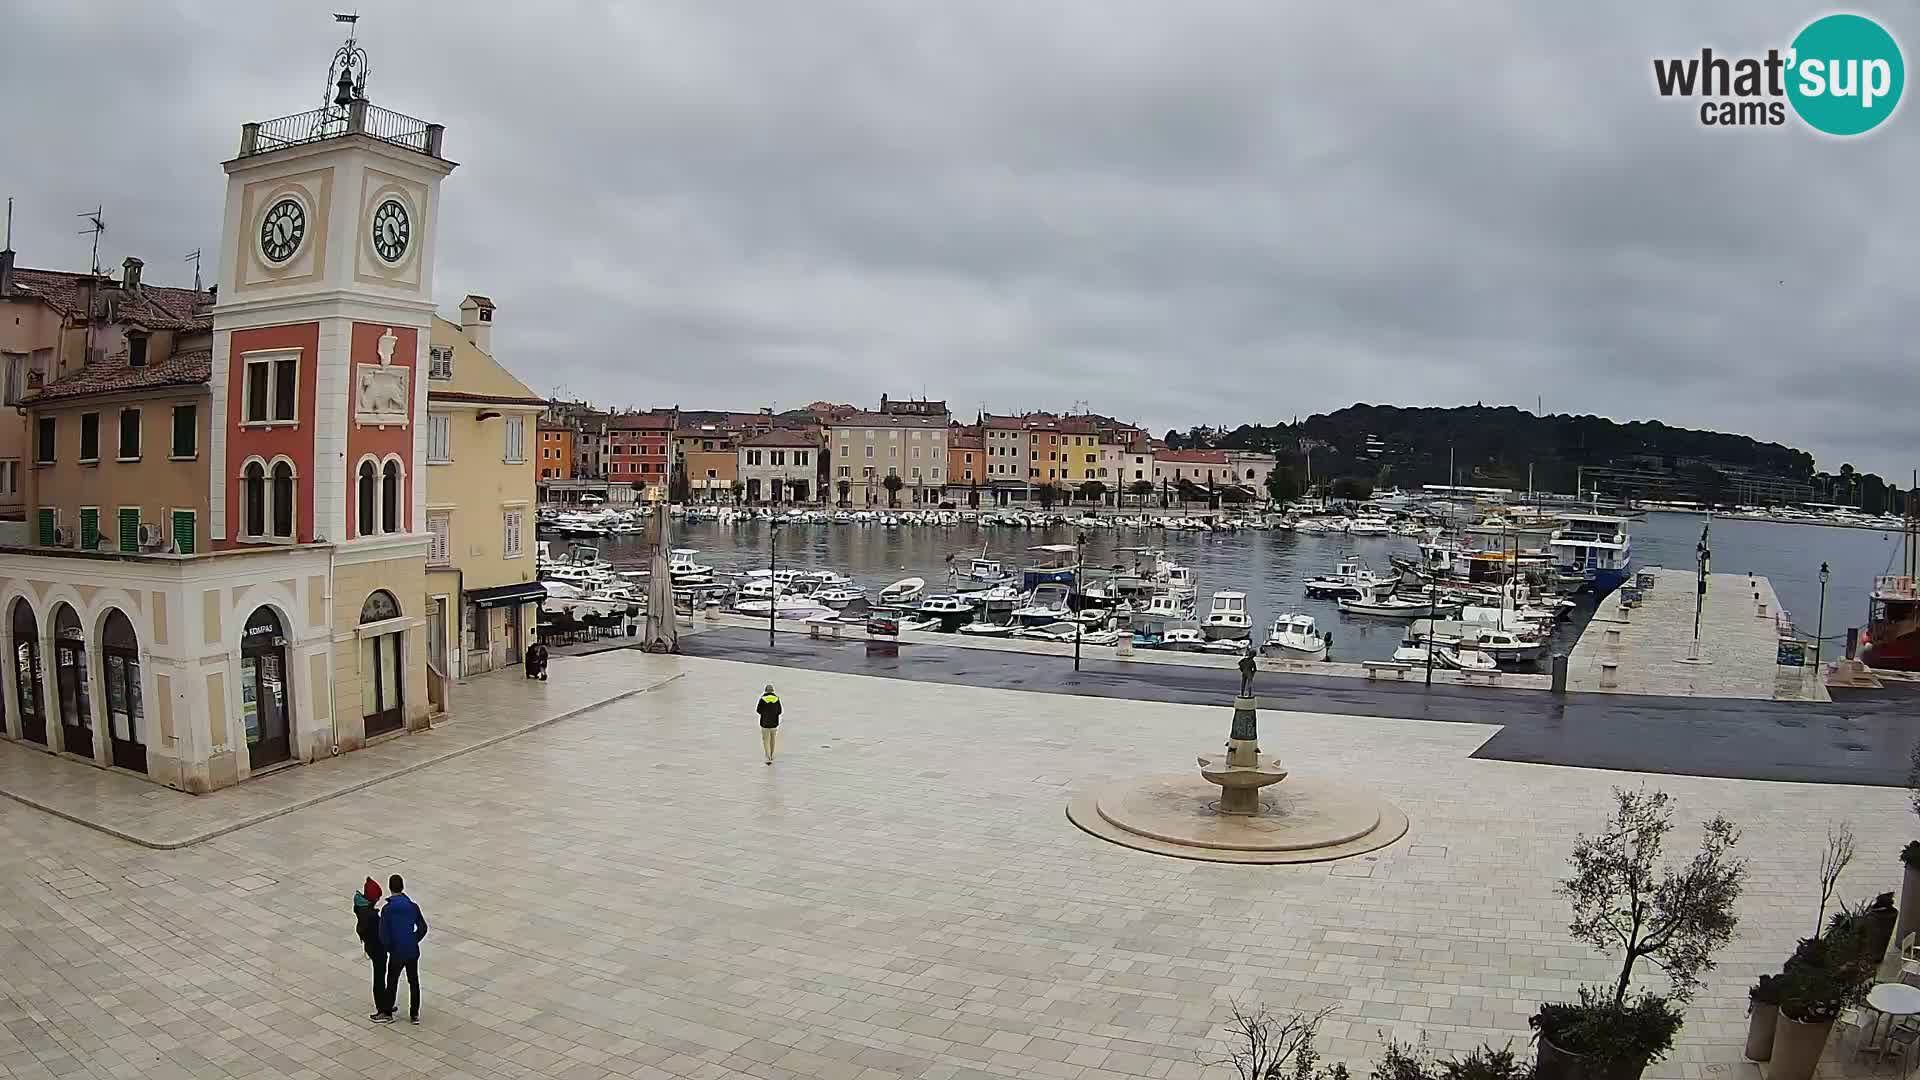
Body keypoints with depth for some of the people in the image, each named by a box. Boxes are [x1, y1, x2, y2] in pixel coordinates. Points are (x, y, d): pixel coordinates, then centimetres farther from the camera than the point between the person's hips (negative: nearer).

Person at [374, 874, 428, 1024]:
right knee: (414, 982, 15)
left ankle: (387, 1014, 29)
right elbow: (423, 928, 0)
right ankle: (415, 1014, 21)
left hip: (396, 953, -3)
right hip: (413, 952, 3)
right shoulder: (413, 906, -6)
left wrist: (389, 948, 5)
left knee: (392, 983, 15)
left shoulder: (387, 909, -15)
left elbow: (383, 934, -14)